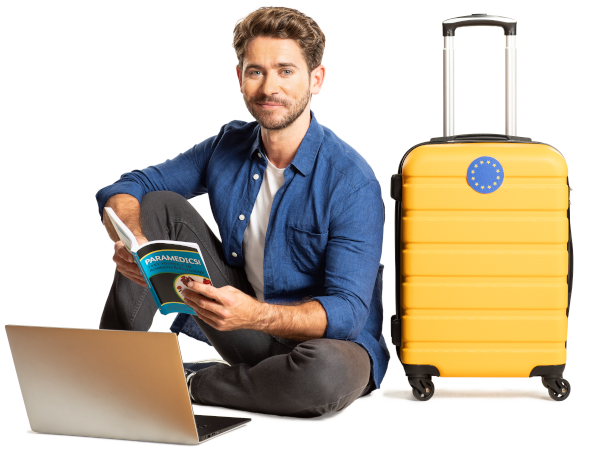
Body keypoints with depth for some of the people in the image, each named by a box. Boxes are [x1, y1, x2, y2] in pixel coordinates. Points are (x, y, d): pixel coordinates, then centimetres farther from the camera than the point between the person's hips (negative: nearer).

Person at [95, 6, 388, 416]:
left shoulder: (352, 182, -20)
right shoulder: (228, 147, -1)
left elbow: (347, 310, -26)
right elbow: (125, 190, 0)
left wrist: (254, 315, -44)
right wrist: (131, 240, -25)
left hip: (330, 340, -5)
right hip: (248, 329, 5)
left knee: (326, 373, -42)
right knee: (160, 206, -5)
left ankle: (183, 383, -16)